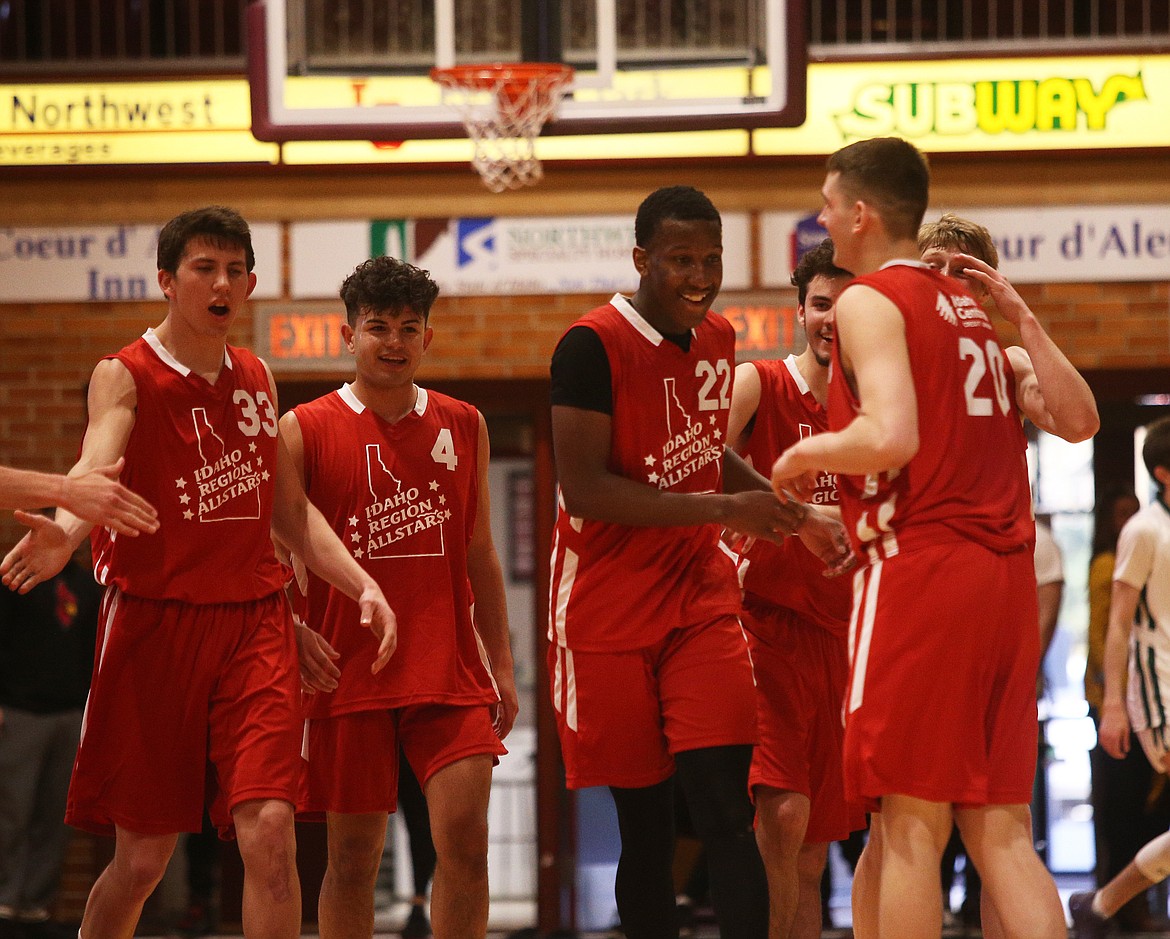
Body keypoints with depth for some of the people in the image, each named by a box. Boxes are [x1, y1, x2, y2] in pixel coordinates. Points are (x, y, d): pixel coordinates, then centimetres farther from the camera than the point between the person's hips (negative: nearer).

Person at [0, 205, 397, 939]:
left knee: (269, 831, -13)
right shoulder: (125, 376, -5)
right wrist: (65, 531, -47)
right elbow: (96, 468, -25)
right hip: (154, 622, -3)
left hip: (255, 623, 3)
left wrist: (361, 583, 9)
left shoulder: (256, 378, 13)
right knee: (141, 858, 2)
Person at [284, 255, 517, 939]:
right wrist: (293, 630, -15)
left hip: (450, 671, 2)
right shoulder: (305, 431, 1)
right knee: (353, 855, 3)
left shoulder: (463, 427, 10)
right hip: (347, 672, -2)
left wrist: (501, 664, 13)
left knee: (465, 837, -10)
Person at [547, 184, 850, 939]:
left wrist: (792, 514, 16)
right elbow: (584, 487, -22)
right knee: (645, 826, 3)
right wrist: (725, 509, -23)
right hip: (611, 613, -5)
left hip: (700, 598, 5)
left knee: (725, 811, -8)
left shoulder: (717, 340, 8)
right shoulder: (594, 345, -15)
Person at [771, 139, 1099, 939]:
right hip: (1007, 576, 7)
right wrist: (1024, 320, 19)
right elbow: (1078, 421, 13)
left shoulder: (871, 301, -3)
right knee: (1001, 830, 6)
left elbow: (892, 438, -19)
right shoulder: (970, 310, 19)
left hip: (919, 570, -7)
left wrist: (805, 455, -2)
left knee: (911, 825, -5)